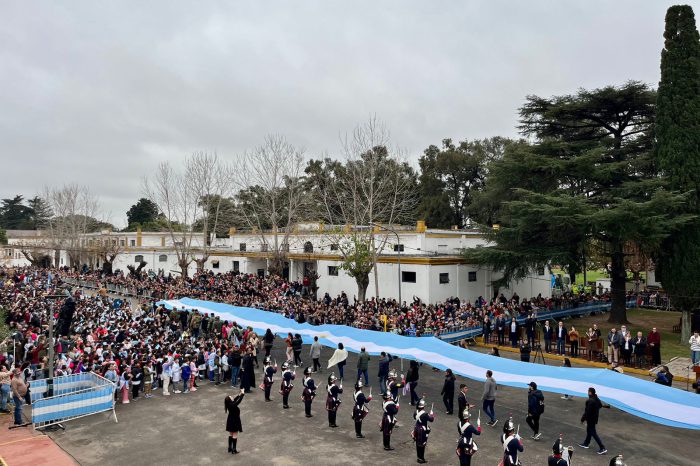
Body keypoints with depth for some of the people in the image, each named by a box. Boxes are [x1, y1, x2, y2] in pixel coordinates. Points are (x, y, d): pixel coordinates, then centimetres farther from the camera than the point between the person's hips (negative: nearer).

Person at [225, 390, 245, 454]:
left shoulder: (229, 404, -7)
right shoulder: (233, 405, -29)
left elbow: (235, 400, 7)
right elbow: (239, 400, -26)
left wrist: (239, 394, 3)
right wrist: (242, 394, -15)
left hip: (230, 421, 8)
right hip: (235, 422, -8)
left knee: (230, 434, 18)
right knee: (235, 435, 3)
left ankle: (230, 448, 29)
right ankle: (234, 450, 9)